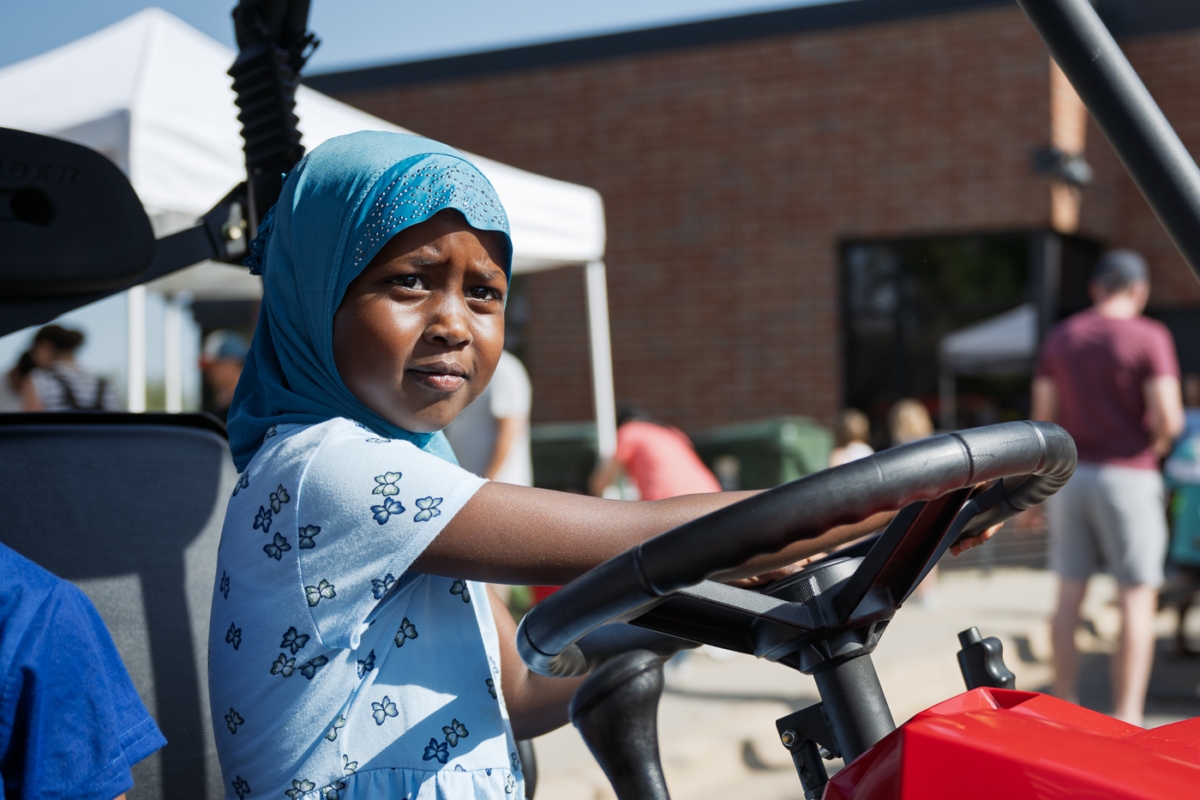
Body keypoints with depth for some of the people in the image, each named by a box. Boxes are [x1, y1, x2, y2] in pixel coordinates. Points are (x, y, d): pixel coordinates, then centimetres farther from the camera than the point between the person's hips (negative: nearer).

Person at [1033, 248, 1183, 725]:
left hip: (1069, 472, 5)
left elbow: (1043, 416, 8)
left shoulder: (1060, 337, 8)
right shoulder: (1149, 338, -6)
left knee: (1070, 594, 10)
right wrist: (1158, 443, 7)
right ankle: (1126, 718, -1)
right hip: (1126, 476, -5)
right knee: (1136, 598, 0)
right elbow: (1167, 418, -15)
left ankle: (1063, 705, 16)